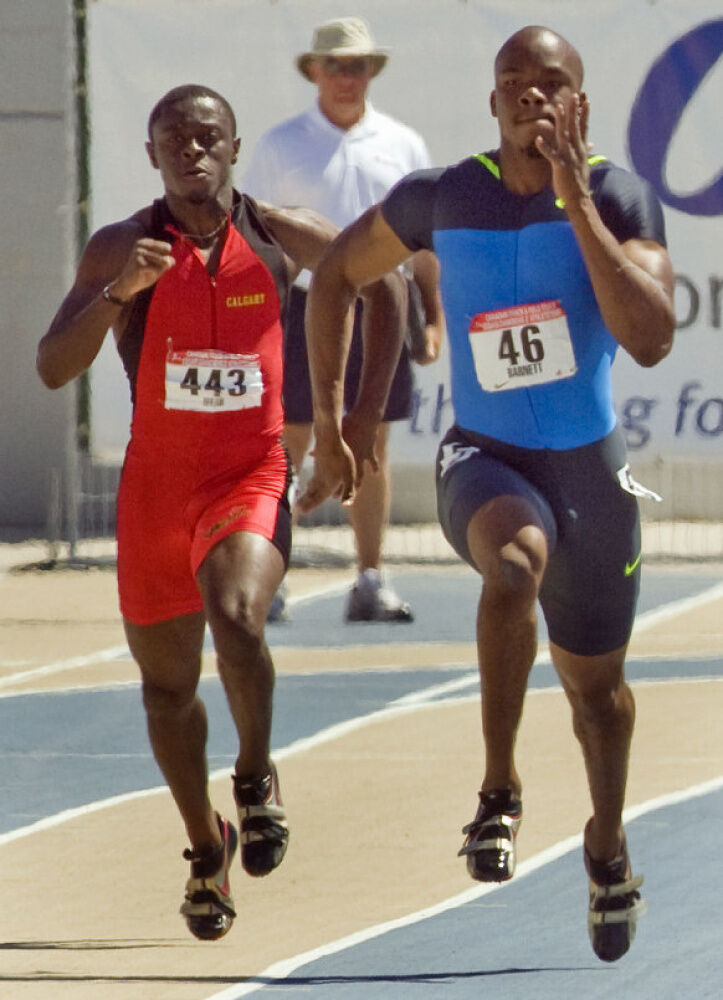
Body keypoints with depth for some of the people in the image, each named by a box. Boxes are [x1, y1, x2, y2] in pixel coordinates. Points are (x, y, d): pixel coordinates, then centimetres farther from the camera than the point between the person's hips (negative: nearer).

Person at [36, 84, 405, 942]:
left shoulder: (282, 236, -4)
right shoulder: (120, 250, -7)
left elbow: (382, 286, 13)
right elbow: (53, 368, -15)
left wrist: (369, 411, 8)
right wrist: (119, 291, -30)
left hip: (252, 477, -2)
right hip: (155, 484, 2)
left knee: (236, 618, -31)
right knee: (167, 681, 13)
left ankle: (256, 777, -5)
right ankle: (208, 849, 35)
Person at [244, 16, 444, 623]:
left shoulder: (402, 146, 9)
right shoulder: (280, 147, 3)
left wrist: (433, 318, 7)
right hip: (304, 307, -2)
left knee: (373, 448, 4)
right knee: (288, 448, -3)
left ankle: (370, 584, 8)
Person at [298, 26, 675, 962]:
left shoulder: (619, 198, -12)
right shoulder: (441, 198, -7)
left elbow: (651, 340, -27)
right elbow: (336, 273, 10)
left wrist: (576, 203, -29)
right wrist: (326, 423, 5)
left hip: (591, 467, 1)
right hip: (484, 457, -1)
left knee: (594, 683, 18)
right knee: (516, 558, -38)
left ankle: (607, 849, 48)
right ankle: (498, 794, -27)